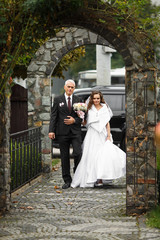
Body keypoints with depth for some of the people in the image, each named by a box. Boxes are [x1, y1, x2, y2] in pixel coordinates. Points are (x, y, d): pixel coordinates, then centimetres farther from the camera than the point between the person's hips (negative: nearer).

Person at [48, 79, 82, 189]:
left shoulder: (78, 100, 9)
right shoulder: (58, 100, 6)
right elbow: (53, 116, 2)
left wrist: (74, 120, -10)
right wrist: (51, 130, -7)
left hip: (75, 132, 0)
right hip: (63, 132, 0)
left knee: (78, 154, -11)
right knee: (65, 157, 3)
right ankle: (67, 181, 9)